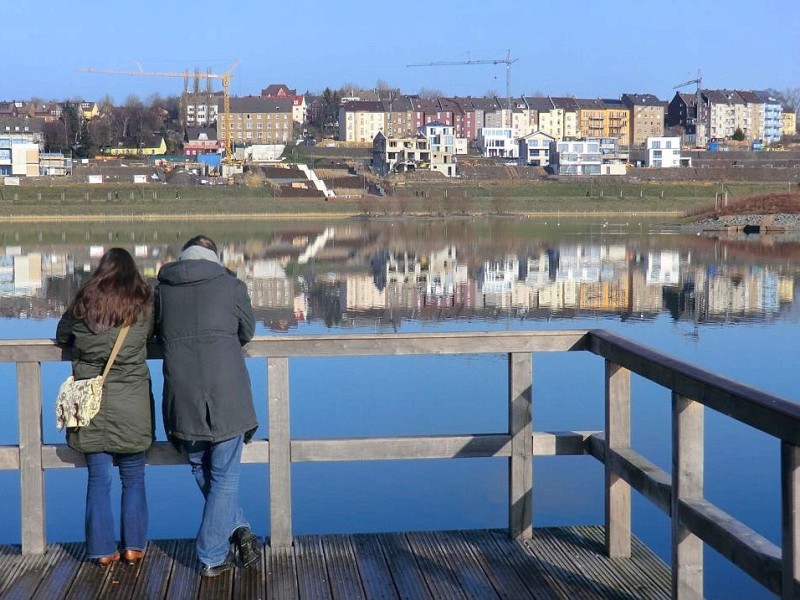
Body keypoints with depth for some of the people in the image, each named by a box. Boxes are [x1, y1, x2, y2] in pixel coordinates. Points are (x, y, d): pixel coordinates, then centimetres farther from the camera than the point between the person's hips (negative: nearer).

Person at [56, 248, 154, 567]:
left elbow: (61, 336, 14)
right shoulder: (144, 302, -2)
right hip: (132, 405, -1)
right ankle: (133, 546, 11)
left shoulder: (83, 302, 1)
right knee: (133, 478, 10)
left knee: (98, 479, 7)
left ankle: (103, 550, 9)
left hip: (91, 405, 1)